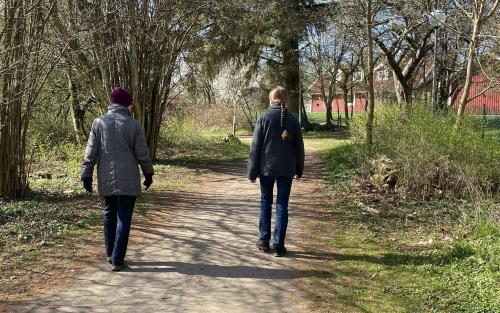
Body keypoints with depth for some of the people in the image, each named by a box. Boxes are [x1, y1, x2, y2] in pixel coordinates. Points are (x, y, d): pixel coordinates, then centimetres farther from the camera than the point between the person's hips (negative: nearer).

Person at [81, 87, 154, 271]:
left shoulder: (99, 122, 0)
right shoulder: (133, 124, -6)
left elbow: (90, 152, 1)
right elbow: (142, 153, -3)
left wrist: (86, 175, 7)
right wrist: (148, 173, 11)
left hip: (106, 180, 3)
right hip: (128, 180, -3)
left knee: (109, 215, 18)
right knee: (124, 218, 1)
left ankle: (110, 254, 25)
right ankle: (117, 260, -1)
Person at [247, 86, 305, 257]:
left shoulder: (264, 118, -5)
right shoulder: (292, 120, 0)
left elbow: (255, 146, -5)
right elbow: (299, 147, 5)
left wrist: (252, 171, 0)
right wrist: (299, 170, 14)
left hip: (266, 168, 0)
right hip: (286, 169, 1)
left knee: (265, 203, 14)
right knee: (282, 206, 5)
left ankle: (264, 241, 18)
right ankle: (278, 245, 5)